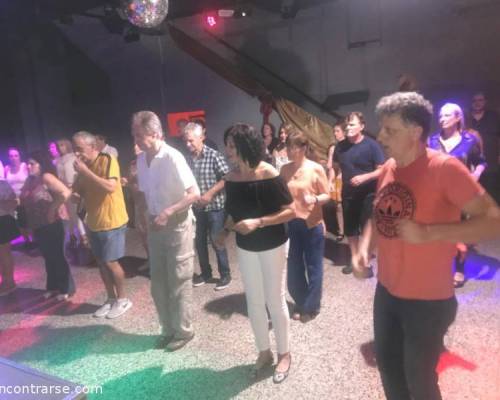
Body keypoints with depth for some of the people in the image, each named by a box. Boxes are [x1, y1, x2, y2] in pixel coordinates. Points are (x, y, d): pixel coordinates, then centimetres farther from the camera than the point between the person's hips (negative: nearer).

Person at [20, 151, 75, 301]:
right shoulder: (30, 180, 9)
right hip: (37, 227, 8)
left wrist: (52, 209, -21)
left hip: (51, 225, -8)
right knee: (48, 257, 17)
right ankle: (53, 286, 29)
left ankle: (66, 288, 15)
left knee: (57, 256, 2)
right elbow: (25, 201, 20)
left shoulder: (46, 177, -16)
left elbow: (66, 193, -30)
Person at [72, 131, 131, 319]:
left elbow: (110, 187, -29)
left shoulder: (108, 161, -14)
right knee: (101, 262, 12)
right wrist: (74, 194, -6)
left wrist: (86, 171, -26)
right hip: (93, 222, 7)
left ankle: (123, 299, 16)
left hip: (112, 222, -7)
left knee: (111, 262, -2)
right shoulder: (83, 166, 8)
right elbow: (79, 192, 17)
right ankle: (111, 298, 27)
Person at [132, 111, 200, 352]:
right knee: (158, 283, 14)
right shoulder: (141, 160, 3)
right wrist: (147, 219, 5)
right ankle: (168, 329, 31)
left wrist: (168, 212, -26)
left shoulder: (172, 158, -19)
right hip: (155, 226, 7)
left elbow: (195, 194, -21)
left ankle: (183, 331, 23)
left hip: (178, 226, -7)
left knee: (178, 282, 5)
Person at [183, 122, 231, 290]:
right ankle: (205, 273, 32)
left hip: (215, 207, -5)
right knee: (199, 242, 14)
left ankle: (225, 275, 20)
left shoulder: (214, 155, -12)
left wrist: (210, 193, -20)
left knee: (217, 242, 3)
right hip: (197, 208, 5)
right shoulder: (188, 158, 2)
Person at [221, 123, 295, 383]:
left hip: (272, 246, -5)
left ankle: (284, 354, 29)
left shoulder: (269, 175, -20)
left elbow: (291, 211, -18)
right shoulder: (231, 178, -3)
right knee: (253, 301, 15)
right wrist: (225, 230, -10)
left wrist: (258, 222, -27)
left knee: (274, 300, 7)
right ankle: (264, 352, 35)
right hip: (245, 248, 5)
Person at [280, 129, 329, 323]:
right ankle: (300, 304, 31)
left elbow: (327, 195, -6)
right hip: (291, 224, 4)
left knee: (313, 267, 7)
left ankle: (312, 307, 25)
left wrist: (315, 199, -25)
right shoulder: (285, 169, 3)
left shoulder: (316, 169, -9)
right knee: (294, 267, 11)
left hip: (312, 224, -4)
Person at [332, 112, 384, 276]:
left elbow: (381, 170, -13)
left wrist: (364, 177, -25)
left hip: (367, 195, -5)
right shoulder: (341, 146, 3)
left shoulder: (371, 145, -11)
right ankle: (354, 259, 29)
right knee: (350, 228, 13)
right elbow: (335, 167, 15)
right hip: (348, 194, 5)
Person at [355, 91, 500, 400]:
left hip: (428, 300, -6)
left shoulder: (444, 167, -20)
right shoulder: (388, 169, 2)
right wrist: (365, 246, 0)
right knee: (387, 362, 23)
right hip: (386, 291, 7)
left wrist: (427, 232, -29)